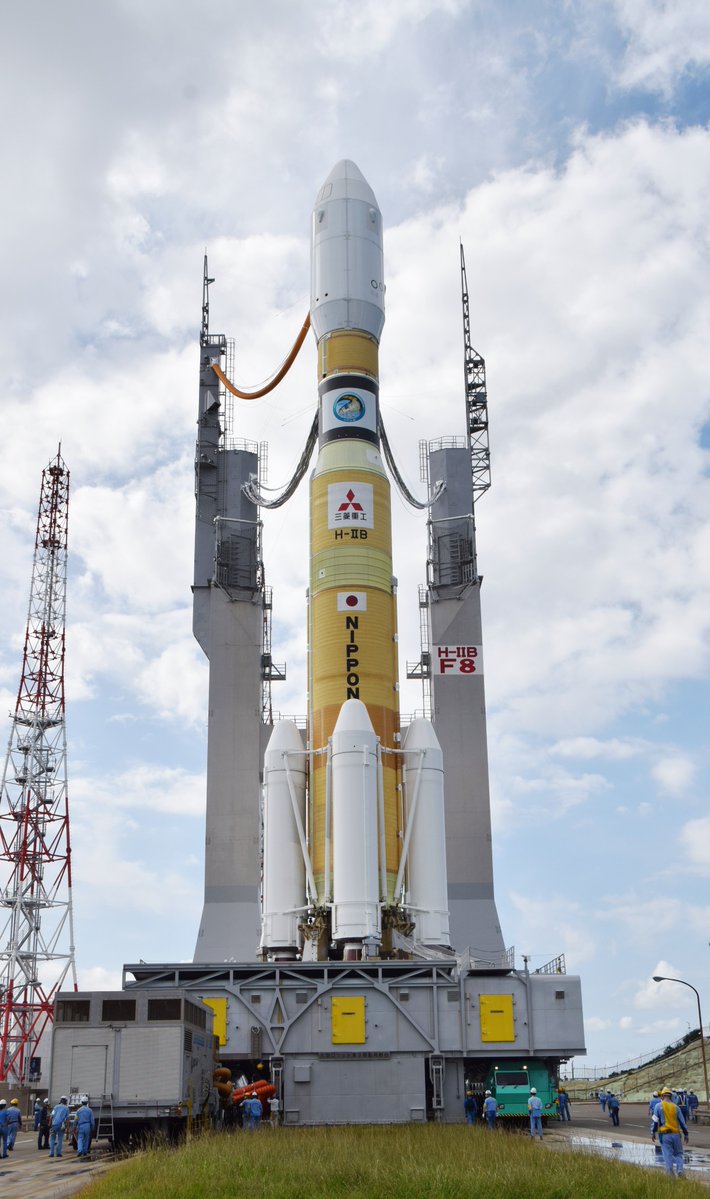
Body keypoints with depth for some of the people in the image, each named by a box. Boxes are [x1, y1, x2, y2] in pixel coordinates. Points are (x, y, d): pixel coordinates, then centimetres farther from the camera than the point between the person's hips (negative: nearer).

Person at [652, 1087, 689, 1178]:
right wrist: (685, 1134, 16)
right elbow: (682, 1122, 8)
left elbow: (655, 1121, -4)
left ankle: (670, 1173, -1)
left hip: (664, 1135, -2)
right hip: (676, 1134, 2)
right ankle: (680, 1170, -4)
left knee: (668, 1155, 2)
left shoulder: (659, 1106, 0)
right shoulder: (675, 1107, 6)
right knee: (678, 1154, 14)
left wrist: (653, 1133, 3)